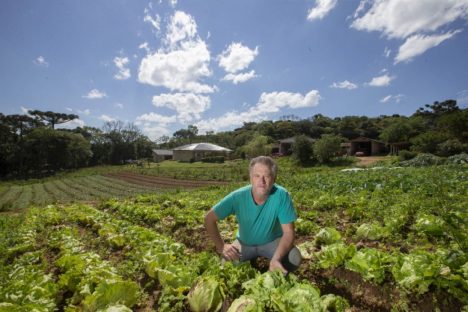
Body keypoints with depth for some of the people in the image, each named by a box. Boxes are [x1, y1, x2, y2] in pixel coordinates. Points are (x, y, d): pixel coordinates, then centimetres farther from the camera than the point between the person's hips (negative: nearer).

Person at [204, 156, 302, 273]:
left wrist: (276, 258, -40)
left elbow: (288, 232, -24)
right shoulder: (238, 197, -26)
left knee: (295, 258, -25)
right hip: (244, 243, 1)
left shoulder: (281, 195, -28)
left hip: (272, 241, 0)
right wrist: (221, 246, -22)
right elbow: (209, 219, -15)